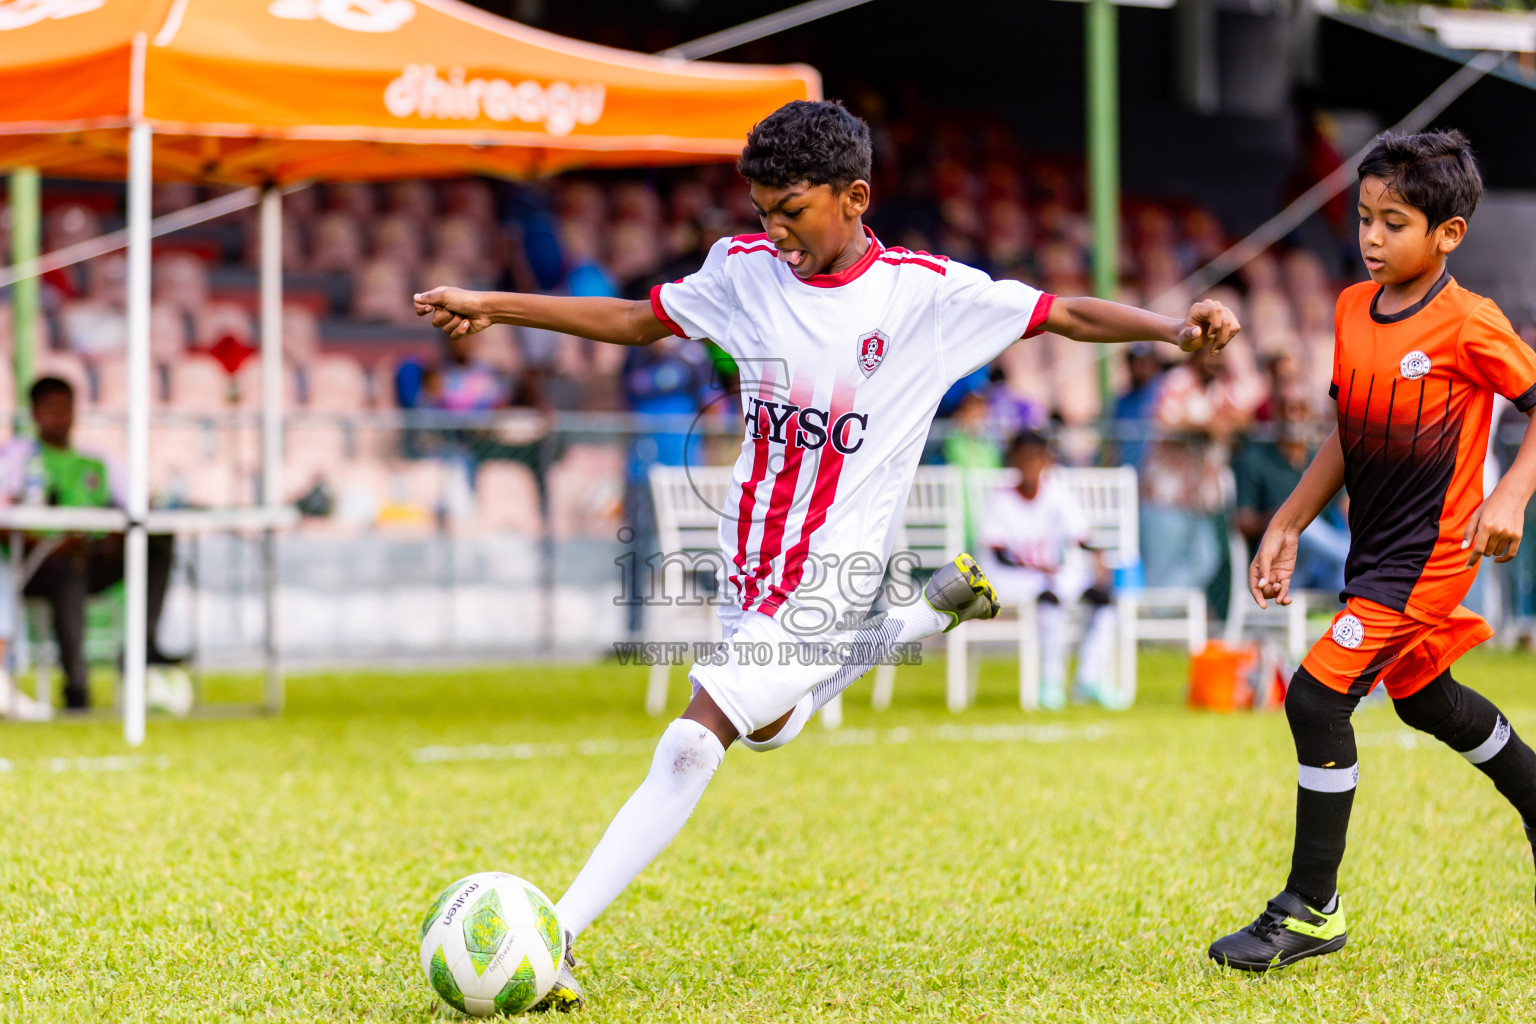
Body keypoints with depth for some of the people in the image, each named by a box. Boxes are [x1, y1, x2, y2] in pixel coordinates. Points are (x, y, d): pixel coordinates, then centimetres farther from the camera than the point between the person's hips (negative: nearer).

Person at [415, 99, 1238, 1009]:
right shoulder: (746, 271, 1)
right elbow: (637, 321, 15)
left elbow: (1067, 316, -8)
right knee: (770, 727, 28)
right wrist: (490, 306, 11)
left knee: (692, 746, -18)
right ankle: (932, 612, 41)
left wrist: (1177, 328, -24)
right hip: (747, 562, 7)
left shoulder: (925, 291, -11)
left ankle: (551, 939, -18)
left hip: (827, 578, -7)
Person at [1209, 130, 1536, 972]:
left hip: (1427, 552, -8)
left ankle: (1310, 911, -6)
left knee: (1317, 698, -16)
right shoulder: (1353, 309, 5)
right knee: (1424, 697, 25)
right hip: (1374, 546, 8)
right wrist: (1287, 527, 12)